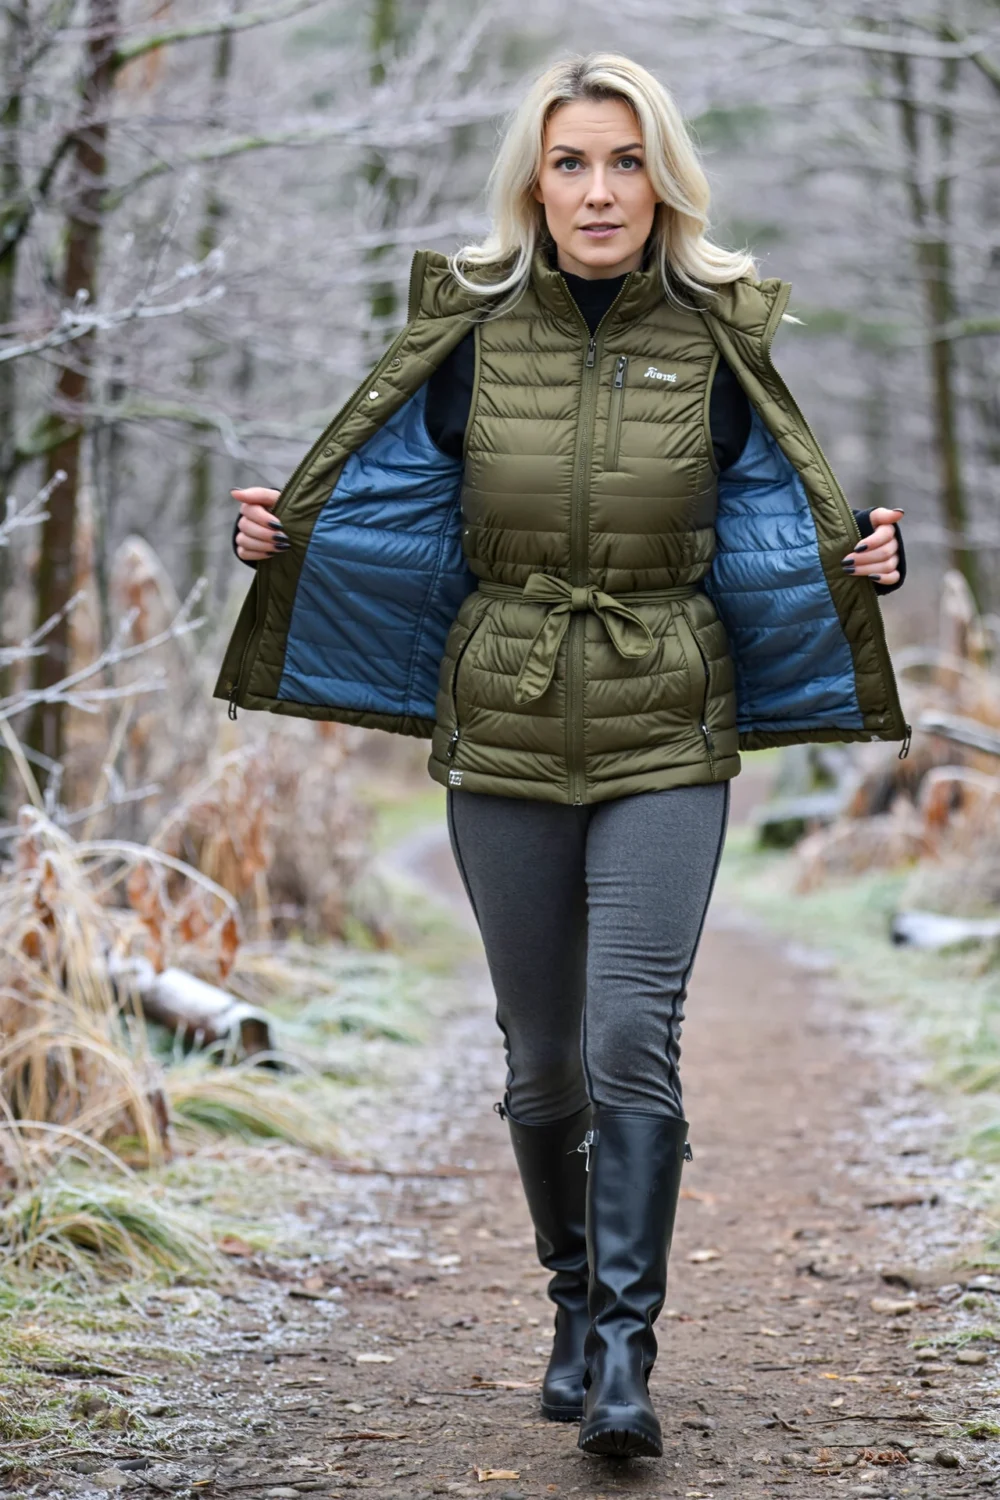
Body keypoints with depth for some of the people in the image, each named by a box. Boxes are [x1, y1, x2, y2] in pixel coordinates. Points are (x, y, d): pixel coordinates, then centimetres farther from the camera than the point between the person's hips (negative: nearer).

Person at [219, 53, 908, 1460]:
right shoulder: (471, 332, 0)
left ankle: (625, 1357, -8)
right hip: (505, 739, 1)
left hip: (666, 744, -1)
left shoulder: (715, 341, -1)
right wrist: (286, 532, -11)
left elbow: (765, 533, 6)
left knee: (633, 1034, -15)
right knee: (544, 1059, 10)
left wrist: (861, 559, -14)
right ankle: (578, 1308, 32)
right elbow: (400, 517, 7)